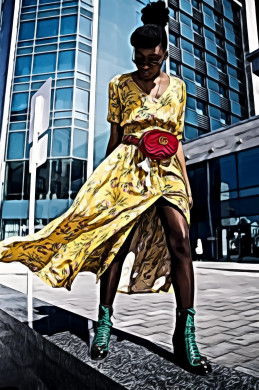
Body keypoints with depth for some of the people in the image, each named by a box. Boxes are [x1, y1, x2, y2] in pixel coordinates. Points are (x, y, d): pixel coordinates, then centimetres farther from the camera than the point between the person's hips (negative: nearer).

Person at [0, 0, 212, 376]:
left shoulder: (177, 86, 15)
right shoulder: (119, 85, 9)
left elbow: (177, 140, 13)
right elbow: (114, 137, 7)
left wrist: (187, 184, 7)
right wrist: (104, 179, 5)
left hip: (166, 171, 2)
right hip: (127, 168, -1)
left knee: (180, 239, -16)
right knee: (116, 241, -7)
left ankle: (185, 335, -7)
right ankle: (104, 322, 9)